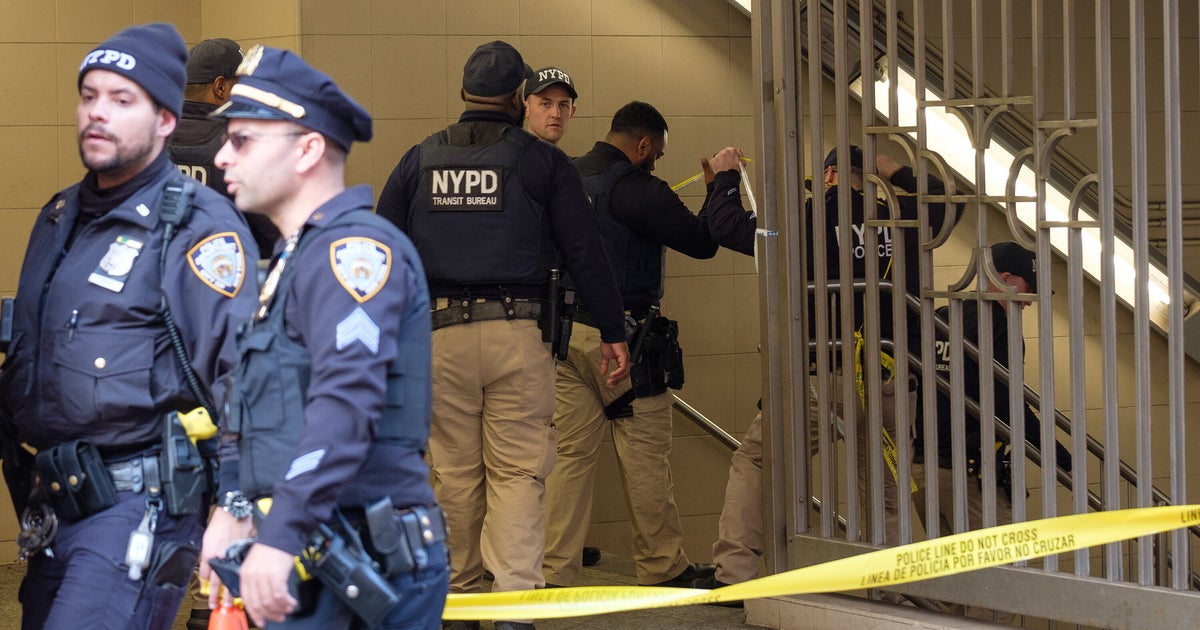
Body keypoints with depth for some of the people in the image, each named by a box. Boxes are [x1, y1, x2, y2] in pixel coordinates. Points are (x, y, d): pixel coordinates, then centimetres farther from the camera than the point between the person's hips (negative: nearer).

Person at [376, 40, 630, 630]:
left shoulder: (418, 161, 9)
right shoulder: (543, 161, 2)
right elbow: (584, 251, 1)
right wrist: (613, 332, 7)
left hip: (439, 333, 2)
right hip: (518, 334, -2)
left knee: (455, 472, 12)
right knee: (518, 470, -2)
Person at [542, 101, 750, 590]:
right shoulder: (636, 188, -14)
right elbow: (702, 240, -11)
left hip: (567, 330, 7)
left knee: (572, 454, 7)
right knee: (645, 457, 3)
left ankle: (556, 572, 3)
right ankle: (662, 567, 12)